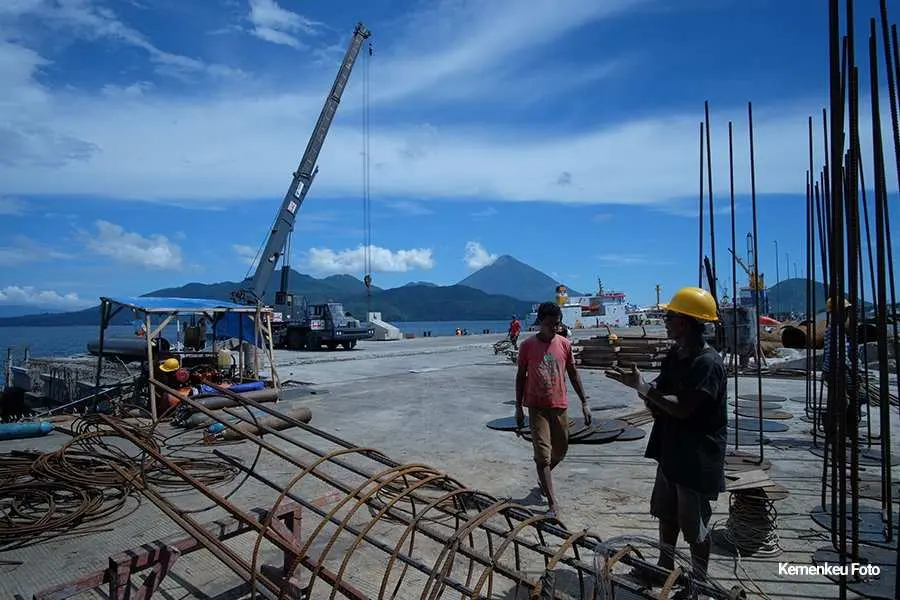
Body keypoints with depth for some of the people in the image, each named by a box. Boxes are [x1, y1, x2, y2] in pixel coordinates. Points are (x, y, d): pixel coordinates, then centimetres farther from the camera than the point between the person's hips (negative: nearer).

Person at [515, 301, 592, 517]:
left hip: (560, 406, 3)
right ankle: (553, 503, -1)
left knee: (560, 451, 15)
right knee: (543, 455, -7)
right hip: (537, 407, -3)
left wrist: (584, 402, 5)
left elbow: (573, 374, 8)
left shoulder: (564, 344, 1)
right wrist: (518, 408, -1)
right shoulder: (527, 346, -6)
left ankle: (543, 478, 44)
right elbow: (520, 376, 0)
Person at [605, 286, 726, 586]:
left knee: (695, 525, 7)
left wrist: (643, 388, -21)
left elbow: (682, 408, -27)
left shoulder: (708, 363, -24)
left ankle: (699, 581, 26)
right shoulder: (675, 354, 4)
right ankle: (665, 567, 41)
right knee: (666, 514, 23)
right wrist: (637, 382, -13)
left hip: (697, 457, -9)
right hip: (671, 449, 9)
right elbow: (660, 393, 7)